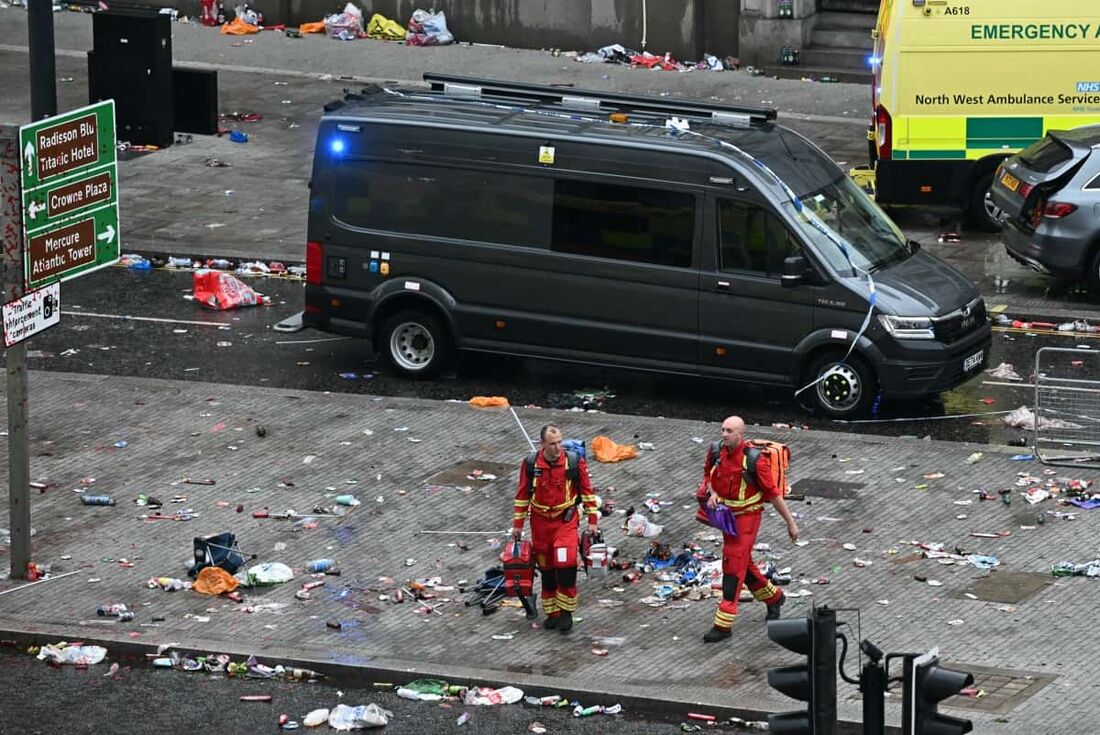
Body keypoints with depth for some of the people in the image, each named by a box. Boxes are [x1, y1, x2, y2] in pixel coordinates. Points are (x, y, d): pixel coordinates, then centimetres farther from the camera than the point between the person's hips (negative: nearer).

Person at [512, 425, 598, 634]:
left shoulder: (575, 462, -9)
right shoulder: (530, 464, -6)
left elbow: (587, 491, 1)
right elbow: (522, 495, 5)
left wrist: (592, 520, 2)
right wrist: (518, 524, 8)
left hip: (566, 521, -2)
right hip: (540, 522, 2)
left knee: (566, 564, -17)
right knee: (546, 569, 9)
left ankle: (566, 612, -3)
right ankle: (552, 614, 21)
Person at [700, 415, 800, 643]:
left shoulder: (754, 460, -21)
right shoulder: (716, 452, -4)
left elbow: (773, 493, -14)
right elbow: (708, 474, 17)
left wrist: (790, 522, -8)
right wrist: (712, 493, -5)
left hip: (747, 516, -7)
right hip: (726, 515, 7)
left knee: (733, 566, -10)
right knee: (744, 564, 18)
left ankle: (723, 624, -7)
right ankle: (773, 597, 43)